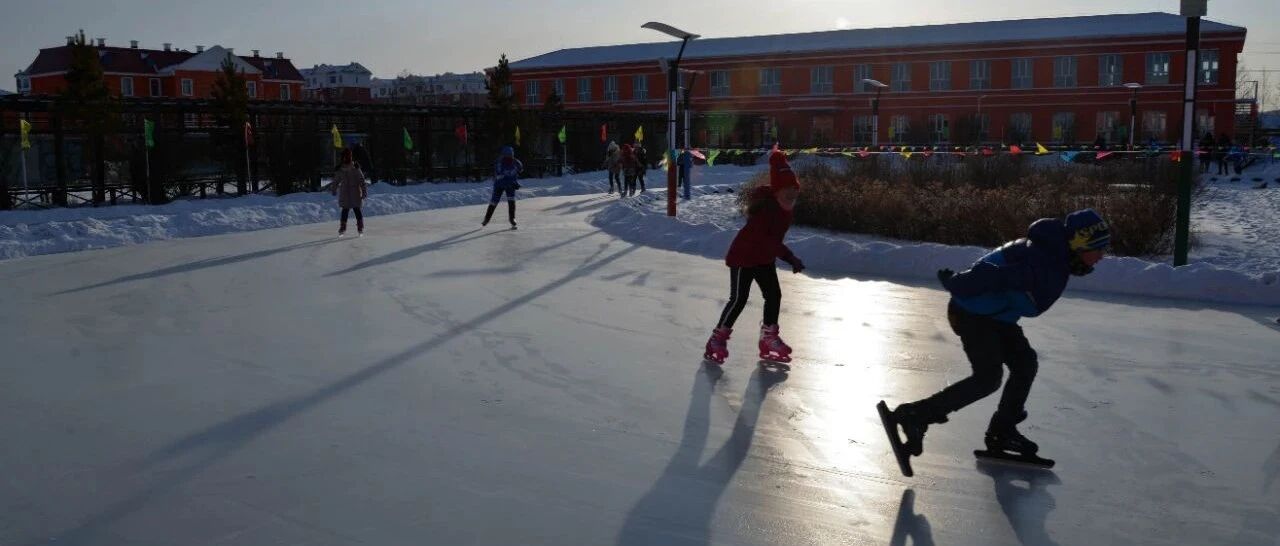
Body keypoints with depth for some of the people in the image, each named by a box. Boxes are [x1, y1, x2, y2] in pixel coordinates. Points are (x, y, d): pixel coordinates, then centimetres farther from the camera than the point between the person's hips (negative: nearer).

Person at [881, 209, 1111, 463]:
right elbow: (993, 276, -30)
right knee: (988, 377, -15)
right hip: (971, 314, -11)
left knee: (1026, 363, 10)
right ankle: (916, 415, -12)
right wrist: (954, 284, -20)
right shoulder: (1042, 266, -29)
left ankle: (1002, 432, 20)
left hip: (996, 315, 11)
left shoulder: (1054, 253, 5)